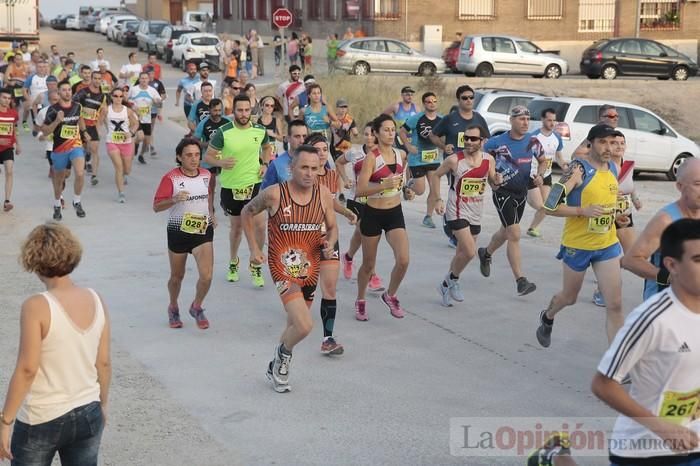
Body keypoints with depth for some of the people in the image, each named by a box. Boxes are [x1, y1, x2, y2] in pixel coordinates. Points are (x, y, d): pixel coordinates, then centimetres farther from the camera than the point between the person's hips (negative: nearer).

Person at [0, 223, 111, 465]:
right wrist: (103, 403, 18)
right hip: (88, 415, 4)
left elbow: (27, 370, -19)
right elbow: (104, 362, 3)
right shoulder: (96, 300, -5)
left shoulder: (36, 307, -20)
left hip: (41, 421, -4)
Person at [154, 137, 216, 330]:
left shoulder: (206, 175, 2)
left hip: (203, 230, 2)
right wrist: (174, 199, -30)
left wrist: (211, 213, 15)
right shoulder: (171, 178, -12)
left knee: (207, 275, -12)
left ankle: (196, 307, 16)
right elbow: (156, 206, -14)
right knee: (177, 276, 14)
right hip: (178, 232, -2)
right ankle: (173, 308, 42)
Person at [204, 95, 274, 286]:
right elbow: (208, 156, -6)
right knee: (236, 226, 14)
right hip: (230, 186, -1)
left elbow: (266, 147, 19)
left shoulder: (260, 130, -3)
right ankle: (233, 262, 39)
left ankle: (255, 265, 8)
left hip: (253, 184, 1)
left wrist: (265, 164, 2)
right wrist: (221, 162, -27)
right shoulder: (223, 132, -12)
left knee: (259, 225, -12)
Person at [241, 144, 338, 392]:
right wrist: (254, 248, 0)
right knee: (304, 326, -18)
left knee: (295, 324, 18)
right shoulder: (274, 194, -14)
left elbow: (332, 227, 9)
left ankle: (277, 367, 43)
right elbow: (247, 212, 4)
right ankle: (283, 353, 15)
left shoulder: (323, 193, -4)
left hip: (311, 267, 5)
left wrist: (330, 242, -14)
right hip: (283, 268, -5)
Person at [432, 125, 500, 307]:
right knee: (469, 252, -16)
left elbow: (493, 184, 10)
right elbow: (435, 174, 0)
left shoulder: (488, 160, -3)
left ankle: (446, 285, 33)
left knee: (462, 253, 14)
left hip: (475, 214, 5)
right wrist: (438, 200, -7)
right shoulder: (454, 160, -14)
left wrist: (497, 181, -14)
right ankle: (453, 280, 10)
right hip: (457, 212, -5)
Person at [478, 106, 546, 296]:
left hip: (521, 192, 6)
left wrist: (540, 175, -6)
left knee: (506, 231, 21)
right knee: (514, 235, -13)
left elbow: (542, 161, 14)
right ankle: (521, 281, -12)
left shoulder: (533, 141, -1)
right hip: (503, 192, -6)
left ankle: (486, 253, 52)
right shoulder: (497, 142, -13)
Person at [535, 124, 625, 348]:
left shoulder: (613, 168, 3)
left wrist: (616, 216, 10)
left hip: (608, 245, 5)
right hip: (577, 245, -5)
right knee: (569, 298, 17)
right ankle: (547, 317, 51)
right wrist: (583, 211, -28)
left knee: (615, 305, -4)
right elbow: (550, 206, -21)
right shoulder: (579, 169, -17)